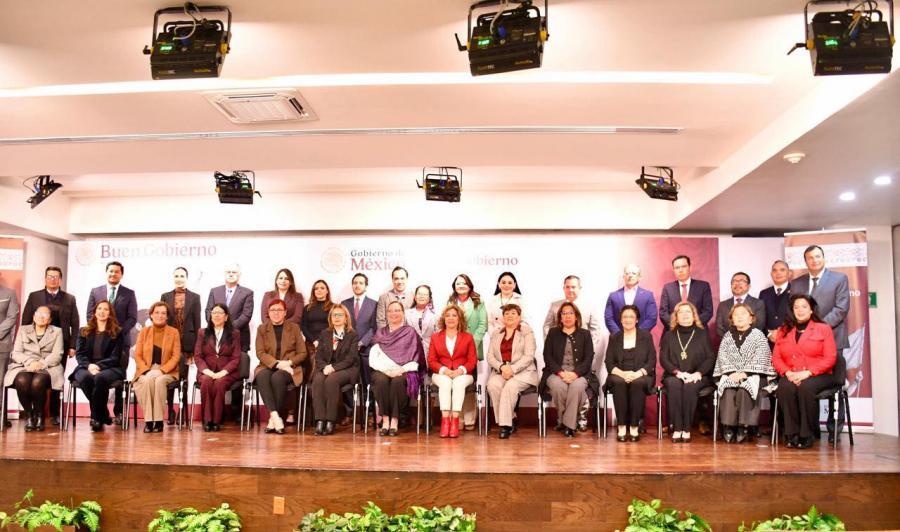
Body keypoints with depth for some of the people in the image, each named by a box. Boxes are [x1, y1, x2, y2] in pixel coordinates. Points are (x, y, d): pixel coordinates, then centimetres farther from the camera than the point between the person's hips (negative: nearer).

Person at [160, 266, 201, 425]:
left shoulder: (195, 297, 4)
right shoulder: (165, 296, 8)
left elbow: (197, 323, 2)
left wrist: (196, 346, -2)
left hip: (187, 343, -1)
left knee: (183, 376, 2)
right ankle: (170, 411, 11)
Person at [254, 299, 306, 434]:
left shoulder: (294, 328, 10)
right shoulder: (262, 328, 12)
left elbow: (302, 353, 7)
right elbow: (260, 353, 0)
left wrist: (289, 362, -13)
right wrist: (277, 363, -16)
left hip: (289, 368, -1)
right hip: (268, 366, 1)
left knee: (277, 377, -35)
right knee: (262, 377, -34)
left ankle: (272, 420, -27)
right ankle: (275, 416, -40)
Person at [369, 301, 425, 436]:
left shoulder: (410, 332, 11)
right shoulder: (380, 333, 17)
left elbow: (415, 359, 2)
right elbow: (373, 359, 7)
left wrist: (401, 370, -15)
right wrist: (387, 369, -11)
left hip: (404, 372, -1)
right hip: (382, 371, 2)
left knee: (398, 381, -35)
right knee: (381, 380, -33)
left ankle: (394, 420, -28)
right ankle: (385, 419, -27)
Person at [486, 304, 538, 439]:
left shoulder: (527, 331, 6)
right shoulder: (496, 334, 19)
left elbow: (529, 356, -5)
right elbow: (490, 356, 10)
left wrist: (512, 369, -17)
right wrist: (502, 367, -11)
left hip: (522, 371, -3)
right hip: (500, 371, 3)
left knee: (510, 386, -34)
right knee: (492, 385, -29)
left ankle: (505, 424, -26)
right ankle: (511, 420, -18)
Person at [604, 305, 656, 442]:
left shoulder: (646, 336, 12)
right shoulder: (614, 337, 15)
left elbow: (652, 361, 3)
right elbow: (609, 363, 6)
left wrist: (637, 373, -16)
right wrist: (622, 373, -15)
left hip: (641, 376, -1)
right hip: (619, 376, 1)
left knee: (637, 383, -36)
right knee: (618, 382, -34)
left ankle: (634, 426, -29)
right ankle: (621, 426, -31)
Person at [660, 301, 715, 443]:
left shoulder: (702, 335, 14)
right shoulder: (669, 336, 16)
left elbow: (710, 358, 5)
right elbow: (663, 359, 5)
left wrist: (698, 373, -13)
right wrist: (678, 372, -13)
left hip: (696, 377, -1)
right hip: (673, 376, 1)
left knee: (689, 386, -35)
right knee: (674, 384, -34)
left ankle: (686, 429, -32)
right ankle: (676, 429, -35)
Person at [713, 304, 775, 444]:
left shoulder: (758, 335, 6)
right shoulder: (727, 336, 17)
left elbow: (759, 358, -5)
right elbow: (722, 356, 7)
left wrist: (744, 374, -17)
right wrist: (731, 373, -11)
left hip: (752, 374, -2)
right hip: (731, 374, 2)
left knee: (745, 389, -34)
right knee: (728, 389, -30)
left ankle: (743, 427, -27)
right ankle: (728, 427, -28)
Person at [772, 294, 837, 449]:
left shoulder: (823, 328, 10)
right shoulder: (783, 331, 19)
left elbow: (830, 358, -2)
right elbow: (776, 358, 10)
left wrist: (807, 373, -14)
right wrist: (788, 373, -10)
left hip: (818, 376, -2)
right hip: (791, 376, 2)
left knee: (806, 388, -36)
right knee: (784, 388, -32)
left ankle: (807, 435, -22)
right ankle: (792, 434, -24)